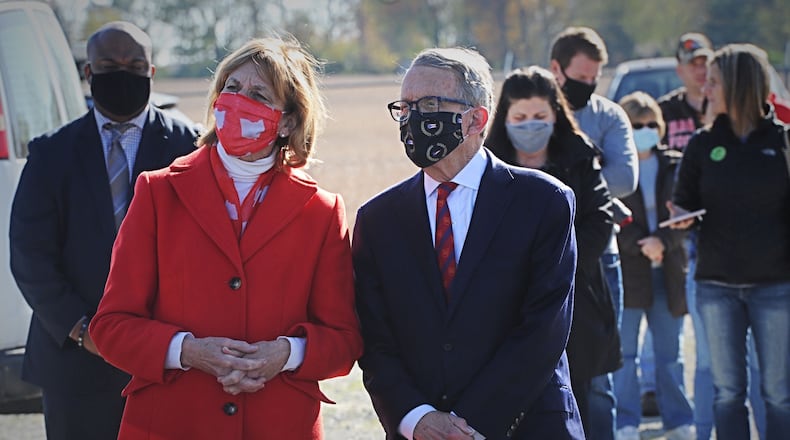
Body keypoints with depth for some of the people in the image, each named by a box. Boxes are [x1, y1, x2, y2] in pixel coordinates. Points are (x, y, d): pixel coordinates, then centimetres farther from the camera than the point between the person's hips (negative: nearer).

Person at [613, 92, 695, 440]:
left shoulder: (674, 166, 8)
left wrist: (662, 241, -13)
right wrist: (640, 245, -16)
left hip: (668, 268, 3)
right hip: (625, 268, -3)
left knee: (670, 353, 10)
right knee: (624, 353, -3)